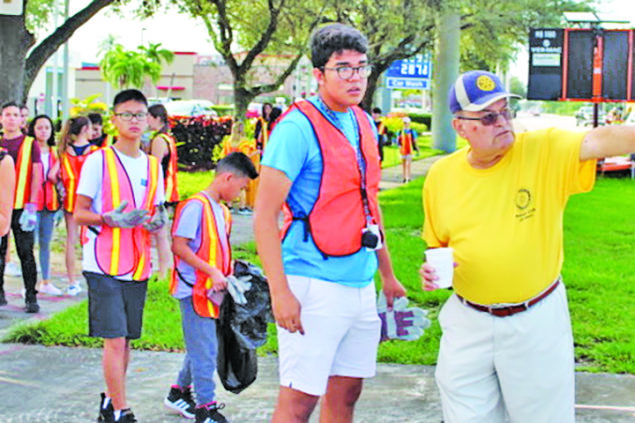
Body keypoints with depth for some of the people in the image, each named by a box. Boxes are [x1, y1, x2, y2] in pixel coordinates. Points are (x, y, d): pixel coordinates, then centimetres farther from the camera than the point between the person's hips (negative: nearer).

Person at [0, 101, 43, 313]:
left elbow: (36, 175, -1)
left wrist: (31, 206, -9)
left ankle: (31, 297, 0)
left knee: (26, 253, -4)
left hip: (21, 206, -3)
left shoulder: (30, 144, 3)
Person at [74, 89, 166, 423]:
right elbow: (79, 213, -5)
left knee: (126, 340, 10)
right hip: (104, 266, -5)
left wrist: (156, 221, -5)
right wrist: (112, 219, -23)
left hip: (138, 267, 5)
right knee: (115, 340, -9)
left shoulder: (153, 166, 12)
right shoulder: (98, 161, -4)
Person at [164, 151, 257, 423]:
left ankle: (179, 393, 33)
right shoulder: (196, 206, -14)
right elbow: (178, 246, -18)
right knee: (205, 350, -4)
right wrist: (212, 272, -21)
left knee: (200, 347, 18)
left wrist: (227, 275, 7)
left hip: (212, 291, 9)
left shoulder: (223, 211, 13)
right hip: (195, 289, -9)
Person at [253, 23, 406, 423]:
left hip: (360, 283, 8)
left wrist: (388, 275, 23)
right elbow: (264, 216, -15)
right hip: (314, 285, -8)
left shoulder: (364, 124, 12)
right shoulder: (298, 128, -12)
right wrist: (280, 292, -20)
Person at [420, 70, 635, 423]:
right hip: (468, 321, 2)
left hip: (537, 319, -2)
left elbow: (601, 140, -29)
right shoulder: (442, 176, 0)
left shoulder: (545, 150, -10)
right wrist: (432, 269, -8)